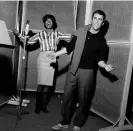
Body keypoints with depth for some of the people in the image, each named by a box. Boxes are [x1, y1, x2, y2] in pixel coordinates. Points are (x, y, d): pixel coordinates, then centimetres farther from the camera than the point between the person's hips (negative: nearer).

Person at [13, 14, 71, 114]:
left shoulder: (57, 34, 11)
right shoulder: (40, 34, 9)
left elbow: (70, 37, 4)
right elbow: (28, 41, 6)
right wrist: (18, 34, 0)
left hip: (52, 59, 2)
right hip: (42, 58, -1)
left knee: (48, 83, 1)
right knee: (41, 83, -7)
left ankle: (43, 105, 12)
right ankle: (38, 105, 4)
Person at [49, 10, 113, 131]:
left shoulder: (101, 41, -3)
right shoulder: (81, 32, 0)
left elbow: (99, 59, -1)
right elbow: (70, 47, 9)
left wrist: (105, 65, -21)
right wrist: (56, 54, 9)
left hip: (87, 72, -2)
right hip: (73, 69, 2)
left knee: (83, 99, 7)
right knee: (67, 96, 8)